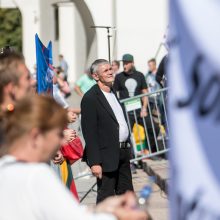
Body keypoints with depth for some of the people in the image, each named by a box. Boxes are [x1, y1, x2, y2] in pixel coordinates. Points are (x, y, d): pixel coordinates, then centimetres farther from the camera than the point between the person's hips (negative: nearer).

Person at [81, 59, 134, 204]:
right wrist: (94, 162, -21)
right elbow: (89, 133, -18)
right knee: (106, 196, 1)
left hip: (123, 154, 8)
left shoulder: (113, 93, 13)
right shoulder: (90, 98, -14)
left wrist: (127, 146, 17)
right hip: (107, 156, -8)